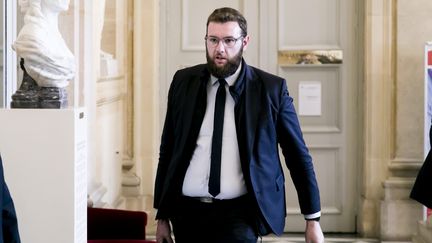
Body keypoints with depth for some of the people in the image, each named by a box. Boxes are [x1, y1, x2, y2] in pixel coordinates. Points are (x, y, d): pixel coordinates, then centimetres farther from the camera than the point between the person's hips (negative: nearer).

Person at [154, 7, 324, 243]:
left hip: (239, 214, -3)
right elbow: (168, 149, 11)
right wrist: (162, 215, 10)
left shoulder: (271, 88, -2)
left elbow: (298, 155, 4)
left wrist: (313, 220, 5)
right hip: (187, 212, 3)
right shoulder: (184, 82, 5)